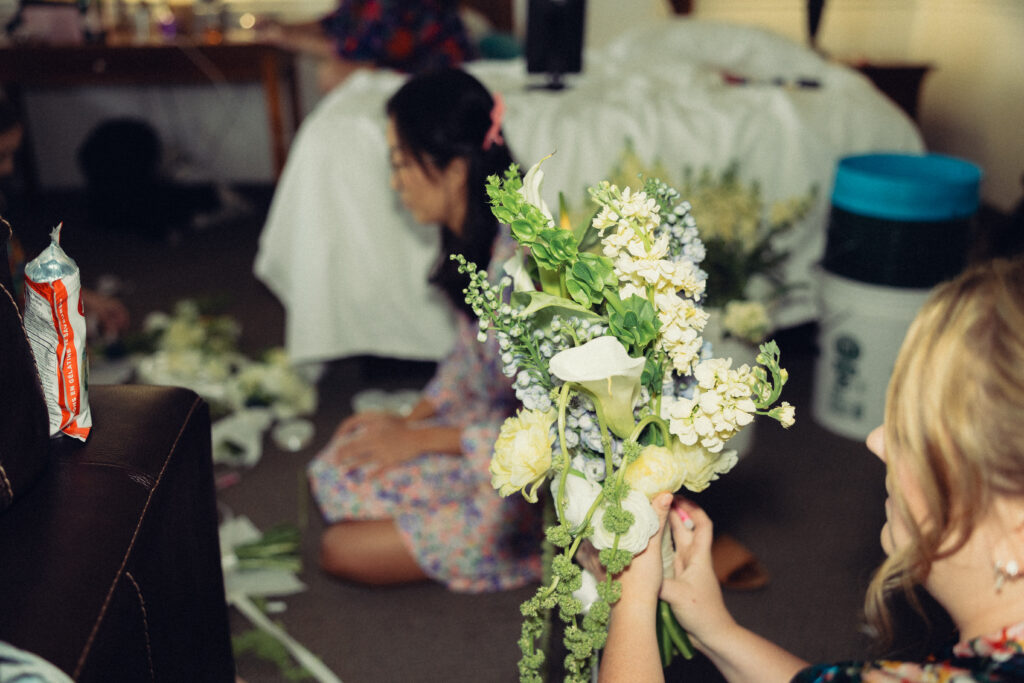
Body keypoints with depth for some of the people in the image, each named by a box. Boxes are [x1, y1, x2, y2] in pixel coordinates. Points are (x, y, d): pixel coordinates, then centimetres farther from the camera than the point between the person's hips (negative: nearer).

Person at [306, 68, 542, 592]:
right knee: (334, 467, 6)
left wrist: (418, 439, -15)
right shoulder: (472, 238, -1)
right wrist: (411, 418, 4)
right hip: (493, 421, 9)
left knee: (342, 550, -6)